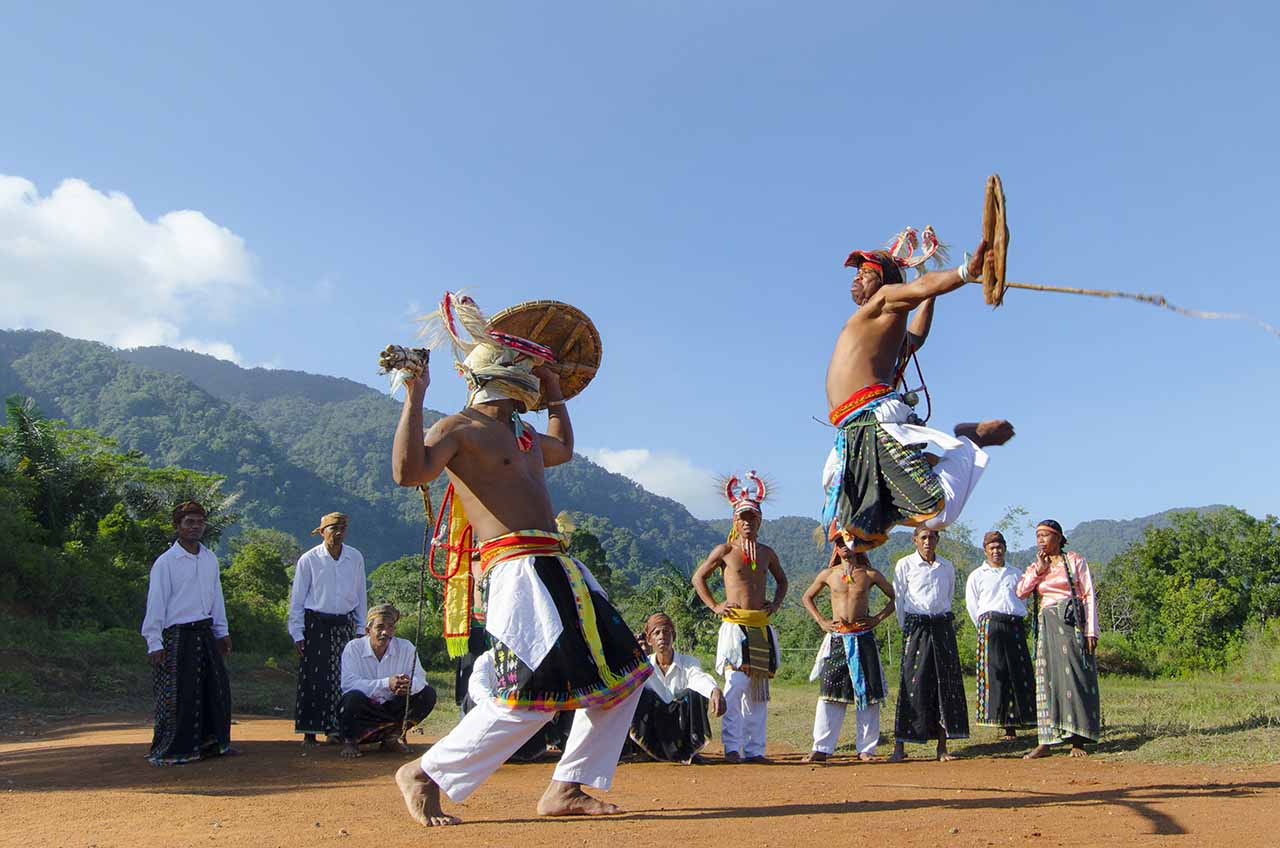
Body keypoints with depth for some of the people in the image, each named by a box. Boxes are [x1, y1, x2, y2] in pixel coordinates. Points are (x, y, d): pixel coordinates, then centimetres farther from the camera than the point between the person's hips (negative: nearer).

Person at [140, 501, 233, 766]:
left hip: (205, 632, 6)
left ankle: (211, 742, 23)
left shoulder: (209, 558, 8)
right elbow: (155, 604, -10)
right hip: (178, 636, -6)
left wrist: (222, 631, 19)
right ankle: (170, 751, 11)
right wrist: (155, 643, -13)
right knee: (178, 696, -3)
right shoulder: (165, 562, -9)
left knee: (217, 688, 9)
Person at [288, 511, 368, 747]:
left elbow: (360, 595, 11)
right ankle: (309, 731, 7)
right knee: (313, 678, -3)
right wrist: (297, 633, -2)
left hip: (344, 624, 2)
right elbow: (297, 599, 1)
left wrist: (360, 628, 10)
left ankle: (335, 729, 12)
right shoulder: (309, 560, -4)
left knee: (343, 677, 1)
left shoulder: (355, 558, 3)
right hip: (315, 624, -2)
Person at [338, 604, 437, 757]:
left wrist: (409, 685, -38)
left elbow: (420, 679, -12)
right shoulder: (353, 648, -11)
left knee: (428, 694, -13)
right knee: (353, 697, -35)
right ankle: (350, 741, -7)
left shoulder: (406, 647, -3)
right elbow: (348, 683, -24)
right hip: (363, 711, -3)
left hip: (391, 707, 3)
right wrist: (386, 684, -34)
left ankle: (393, 735, -2)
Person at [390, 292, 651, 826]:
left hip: (558, 567, 10)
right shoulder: (459, 428, -4)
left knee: (621, 674, 10)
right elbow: (409, 471, -23)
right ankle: (424, 774, 2)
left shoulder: (519, 434, 24)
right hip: (517, 567, -10)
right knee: (534, 695, -16)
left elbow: (562, 450, 46)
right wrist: (414, 397, -23)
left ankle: (565, 789, 16)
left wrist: (556, 396, 43)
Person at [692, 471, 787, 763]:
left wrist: (776, 604, 14)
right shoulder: (725, 551, 0)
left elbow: (782, 580, 29)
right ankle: (732, 747, -8)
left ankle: (754, 749, 10)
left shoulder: (767, 553, 13)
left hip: (761, 627, 5)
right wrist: (714, 606, 0)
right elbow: (698, 578, 8)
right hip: (734, 626, -5)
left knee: (758, 690, 5)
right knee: (735, 685, -14)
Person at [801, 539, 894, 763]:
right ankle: (821, 749, 2)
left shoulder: (870, 575, 3)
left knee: (867, 693, 1)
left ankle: (866, 748, 10)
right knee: (830, 693, -1)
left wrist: (877, 618, 0)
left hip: (863, 638, 0)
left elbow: (894, 597, 12)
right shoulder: (828, 574, 6)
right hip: (837, 639, 1)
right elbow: (807, 597, 19)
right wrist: (821, 621, 6)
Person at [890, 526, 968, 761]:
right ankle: (899, 747, -5)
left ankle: (942, 747, 8)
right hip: (916, 625, -3)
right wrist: (906, 629, 2)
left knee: (947, 684, 1)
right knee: (913, 684, -8)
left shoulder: (947, 566, 12)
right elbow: (898, 598, 4)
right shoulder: (905, 564, 2)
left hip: (943, 626, 4)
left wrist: (945, 621, 12)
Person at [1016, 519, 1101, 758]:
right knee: (1047, 679, -1)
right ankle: (1046, 742, -2)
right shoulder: (1035, 566, 16)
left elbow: (1089, 596, -2)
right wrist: (1039, 569, -5)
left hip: (1072, 622, -4)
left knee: (1074, 677, -7)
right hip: (1047, 625, 4)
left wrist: (1091, 631, -9)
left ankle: (1077, 741, -3)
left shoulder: (1075, 560, 4)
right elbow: (1020, 592, 1)